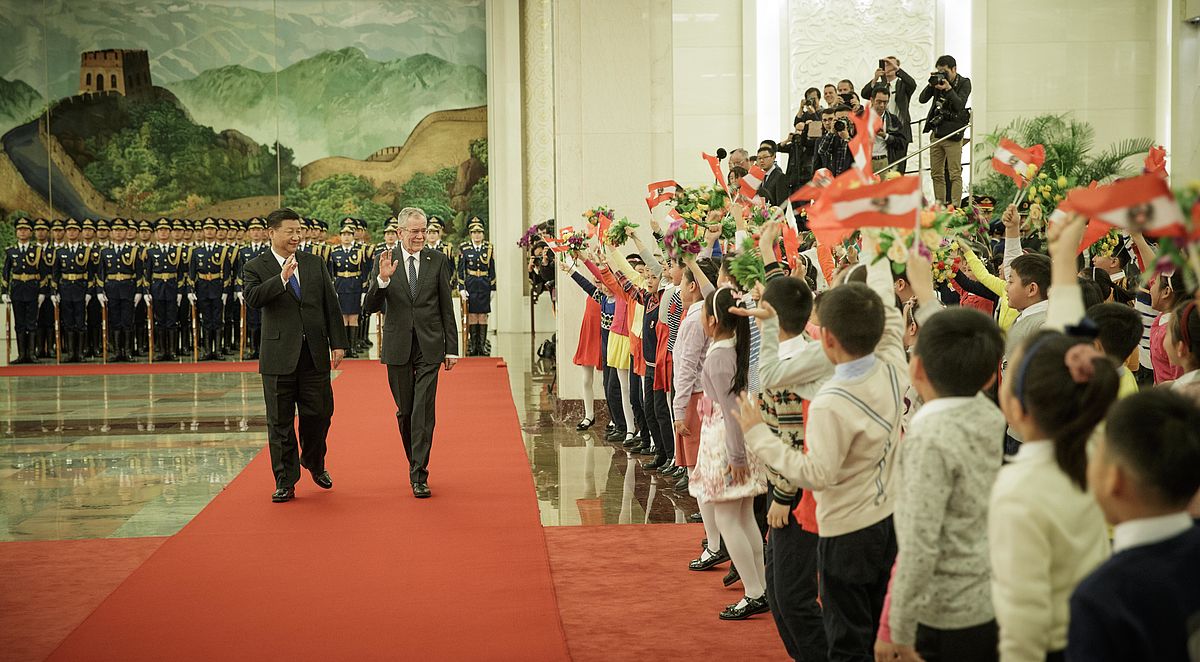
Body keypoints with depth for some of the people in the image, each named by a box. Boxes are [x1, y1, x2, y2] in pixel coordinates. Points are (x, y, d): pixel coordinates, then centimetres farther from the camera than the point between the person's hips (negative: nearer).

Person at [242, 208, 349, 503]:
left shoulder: (315, 263, 9)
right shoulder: (255, 267, 0)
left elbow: (331, 305, 10)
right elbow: (252, 298, -19)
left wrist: (338, 343, 4)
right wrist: (281, 279, -29)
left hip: (315, 354, 3)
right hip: (279, 355, -3)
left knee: (319, 414, 8)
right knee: (280, 421, 3)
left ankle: (314, 462, 35)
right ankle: (285, 481, 12)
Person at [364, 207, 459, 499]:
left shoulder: (438, 260, 2)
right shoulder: (384, 261, 0)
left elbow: (447, 308, 4)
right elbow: (370, 307, -5)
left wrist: (452, 349, 3)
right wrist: (382, 279, -22)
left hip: (429, 347, -1)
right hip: (398, 348, 1)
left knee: (424, 411, -7)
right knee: (404, 411, 11)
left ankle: (419, 475, -4)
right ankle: (416, 461, 31)